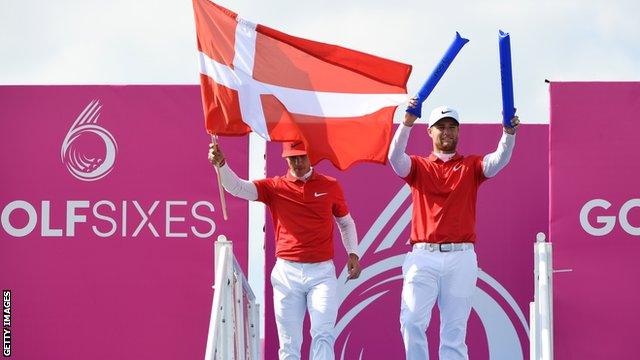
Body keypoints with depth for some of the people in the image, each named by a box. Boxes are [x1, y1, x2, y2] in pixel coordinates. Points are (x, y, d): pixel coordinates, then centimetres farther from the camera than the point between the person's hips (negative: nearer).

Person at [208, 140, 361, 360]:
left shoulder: (331, 186, 7)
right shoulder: (275, 187, 3)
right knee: (289, 342, 3)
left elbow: (346, 222, 20)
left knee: (323, 334, -11)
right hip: (287, 273, 0)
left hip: (322, 272, 0)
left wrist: (353, 253, 6)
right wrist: (220, 164, -29)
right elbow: (237, 187, -10)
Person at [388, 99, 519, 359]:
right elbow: (395, 157, -9)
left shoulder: (471, 166, 11)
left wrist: (509, 132, -27)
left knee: (454, 328, 1)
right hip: (423, 257, 0)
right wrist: (407, 123, -25)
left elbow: (499, 160, -7)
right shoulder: (418, 167, 12)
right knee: (411, 320, -14)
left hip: (461, 257, 0)